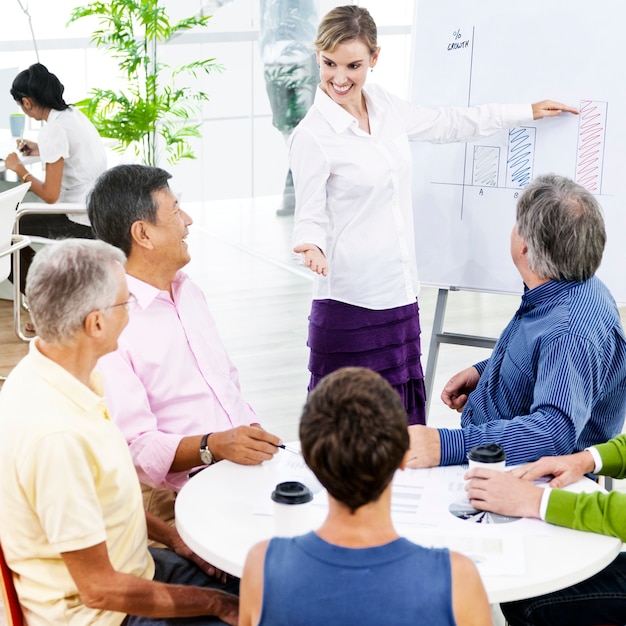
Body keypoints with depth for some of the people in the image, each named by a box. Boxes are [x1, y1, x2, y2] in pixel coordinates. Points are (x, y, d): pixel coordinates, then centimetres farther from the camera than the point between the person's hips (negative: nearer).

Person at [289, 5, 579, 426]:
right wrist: (312, 247, -28)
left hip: (401, 294, 6)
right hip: (350, 300, -6)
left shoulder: (385, 106, 7)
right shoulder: (311, 138, -10)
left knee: (403, 421, 7)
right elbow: (310, 217, -5)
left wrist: (529, 112, 27)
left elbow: (446, 125, 21)